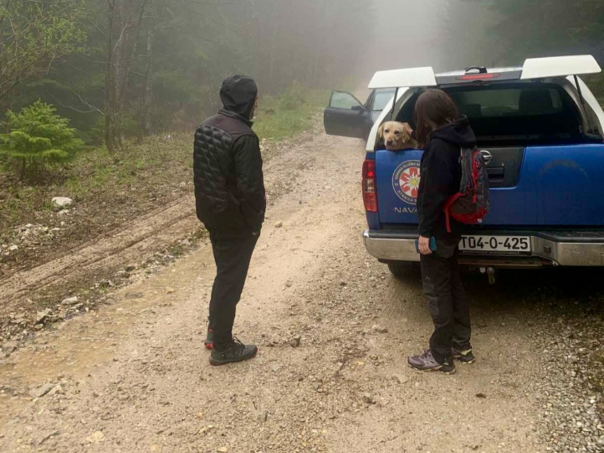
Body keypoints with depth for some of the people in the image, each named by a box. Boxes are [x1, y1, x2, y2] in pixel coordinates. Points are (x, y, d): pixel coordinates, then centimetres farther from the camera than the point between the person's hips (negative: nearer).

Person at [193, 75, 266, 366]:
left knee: (224, 273, 23)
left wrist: (208, 205, 19)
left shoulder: (205, 127, 4)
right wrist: (256, 219, -10)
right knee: (230, 280, 3)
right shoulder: (244, 137, -23)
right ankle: (222, 347, 15)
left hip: (211, 213, 8)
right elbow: (250, 187, -24)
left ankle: (215, 330, 34)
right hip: (236, 220, -8)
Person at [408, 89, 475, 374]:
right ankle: (462, 345, 30)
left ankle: (440, 356, 12)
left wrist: (425, 232, -18)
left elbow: (434, 192, -23)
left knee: (437, 290, 1)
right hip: (453, 225, 10)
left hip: (439, 229, -9)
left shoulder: (439, 145, -22)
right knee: (452, 285, 18)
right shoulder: (459, 138, 7)